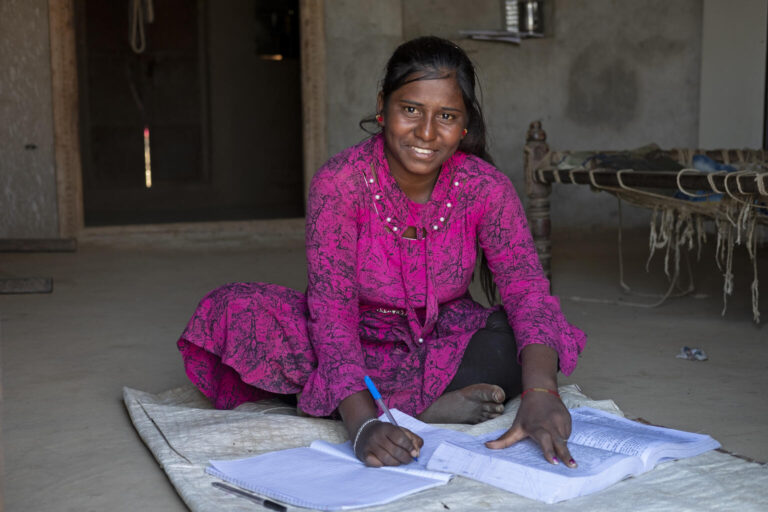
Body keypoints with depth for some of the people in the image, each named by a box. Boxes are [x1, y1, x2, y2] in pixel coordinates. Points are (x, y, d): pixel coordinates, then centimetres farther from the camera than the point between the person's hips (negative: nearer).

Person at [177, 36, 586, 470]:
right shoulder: (339, 182, -21)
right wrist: (363, 423, -45)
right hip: (364, 343, 0)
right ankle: (432, 404, -28)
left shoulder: (485, 187, -15)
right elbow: (331, 308, -28)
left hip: (447, 342, 0)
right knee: (236, 311, -28)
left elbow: (528, 288, -24)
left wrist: (541, 394, -45)